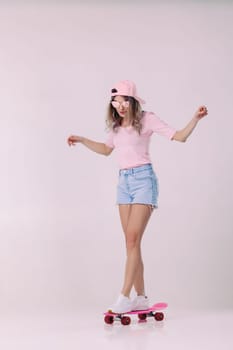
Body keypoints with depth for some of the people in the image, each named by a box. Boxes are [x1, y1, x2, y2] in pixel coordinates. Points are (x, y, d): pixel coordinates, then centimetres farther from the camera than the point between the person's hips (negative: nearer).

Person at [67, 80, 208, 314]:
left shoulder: (146, 119, -4)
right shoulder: (116, 125, 12)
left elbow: (180, 137, -6)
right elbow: (106, 149, 31)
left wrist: (196, 118, -20)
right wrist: (82, 140, 27)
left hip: (143, 179, -6)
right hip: (124, 181, 6)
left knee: (133, 240, -13)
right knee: (131, 242, 4)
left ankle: (124, 298, -13)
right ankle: (141, 297, 11)